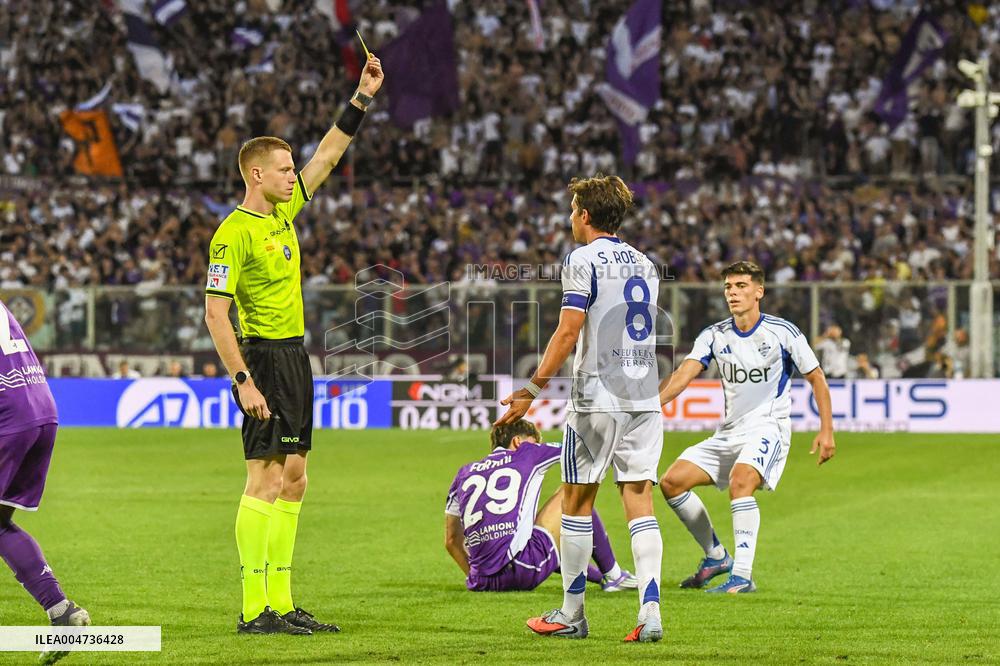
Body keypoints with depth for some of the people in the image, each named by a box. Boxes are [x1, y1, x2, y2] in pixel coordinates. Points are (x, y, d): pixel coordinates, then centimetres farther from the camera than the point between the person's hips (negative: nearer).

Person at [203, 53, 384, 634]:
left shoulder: (284, 211, 11)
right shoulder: (234, 234, -13)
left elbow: (328, 156, 21)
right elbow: (215, 313, -17)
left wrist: (362, 99, 15)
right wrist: (243, 381, -21)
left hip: (295, 357, 9)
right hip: (264, 357, -9)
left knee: (293, 480, 9)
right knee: (266, 478, -10)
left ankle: (281, 604, 13)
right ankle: (255, 609, -9)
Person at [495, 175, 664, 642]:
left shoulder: (583, 259, -6)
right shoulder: (644, 265, 15)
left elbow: (569, 332, -14)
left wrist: (532, 390, -11)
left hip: (598, 398, -6)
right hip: (645, 398, 6)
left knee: (577, 501, 5)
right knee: (639, 502, 2)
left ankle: (571, 614, 10)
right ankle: (650, 612, -9)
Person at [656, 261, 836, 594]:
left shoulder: (782, 332, -5)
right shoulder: (714, 336, 4)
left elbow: (816, 378, 2)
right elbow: (683, 374, -9)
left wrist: (826, 430, -5)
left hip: (768, 428, -6)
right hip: (729, 432, 6)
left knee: (740, 480, -34)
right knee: (672, 482, -5)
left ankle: (742, 575, -35)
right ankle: (716, 557, 13)